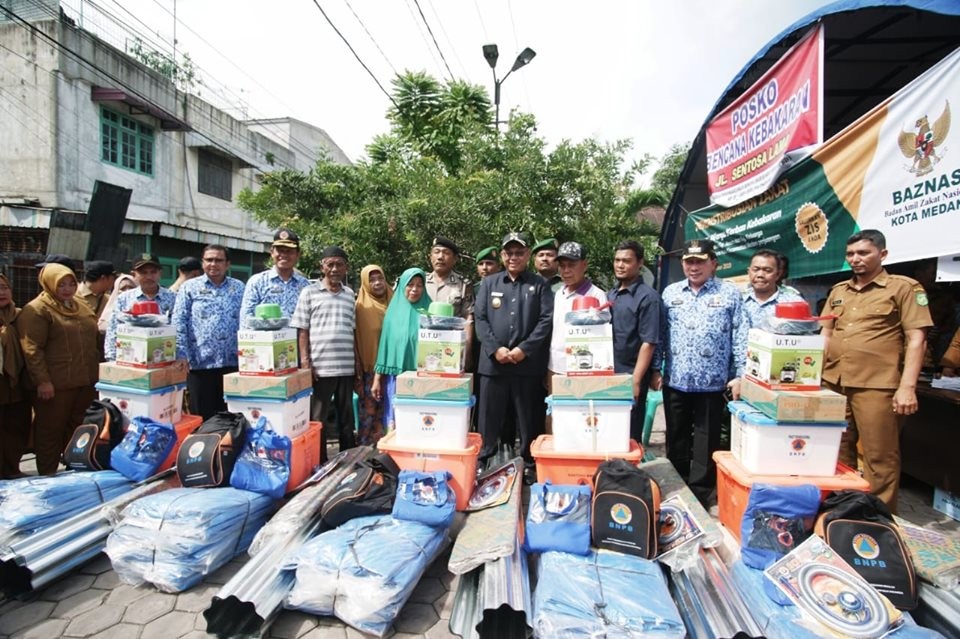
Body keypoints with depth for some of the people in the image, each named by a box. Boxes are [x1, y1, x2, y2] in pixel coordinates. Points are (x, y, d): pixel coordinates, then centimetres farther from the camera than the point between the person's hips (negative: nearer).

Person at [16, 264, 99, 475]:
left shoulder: (81, 307, 15)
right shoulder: (36, 310, -7)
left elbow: (94, 341, 23)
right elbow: (32, 349, -14)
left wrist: (97, 371, 19)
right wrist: (42, 380, -19)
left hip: (85, 381, 7)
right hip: (55, 384, -6)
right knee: (51, 430, 5)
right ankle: (48, 476, 17)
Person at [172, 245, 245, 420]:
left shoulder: (238, 288, 11)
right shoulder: (189, 287, 5)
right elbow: (179, 323, 0)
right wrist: (182, 357, -9)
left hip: (233, 363, 2)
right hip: (200, 364, -2)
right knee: (201, 419, 6)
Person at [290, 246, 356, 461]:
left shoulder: (349, 294, 10)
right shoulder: (309, 292, 1)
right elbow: (302, 330, -1)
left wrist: (358, 363, 10)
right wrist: (305, 362, -8)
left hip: (347, 367, 3)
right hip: (320, 367, -3)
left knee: (347, 418, 12)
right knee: (318, 419, 7)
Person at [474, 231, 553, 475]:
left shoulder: (540, 285, 7)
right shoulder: (489, 283, 12)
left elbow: (547, 320, -3)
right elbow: (480, 318, 4)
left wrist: (524, 349, -13)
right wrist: (495, 348, -10)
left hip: (528, 364, -1)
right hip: (492, 362, 2)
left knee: (528, 419, 8)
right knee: (489, 418, 9)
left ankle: (529, 466, 22)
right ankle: (482, 462, 24)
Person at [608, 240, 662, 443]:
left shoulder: (647, 297, -9)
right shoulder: (609, 295, 11)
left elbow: (648, 343, -14)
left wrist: (635, 380, -18)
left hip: (630, 377, -6)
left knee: (629, 436, 5)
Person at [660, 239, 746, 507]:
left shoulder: (729, 294, 0)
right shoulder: (670, 293, 8)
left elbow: (741, 337, -2)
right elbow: (660, 334, 9)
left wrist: (739, 375, -8)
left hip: (712, 383, -3)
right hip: (675, 381, 3)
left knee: (705, 444, 7)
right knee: (676, 440, 15)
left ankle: (700, 496, 20)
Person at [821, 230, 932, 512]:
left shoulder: (904, 288, 1)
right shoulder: (838, 291, 16)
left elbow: (916, 338, -5)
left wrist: (907, 386, -13)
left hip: (876, 387, -5)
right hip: (833, 384, 5)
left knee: (880, 459, 1)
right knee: (836, 454, 13)